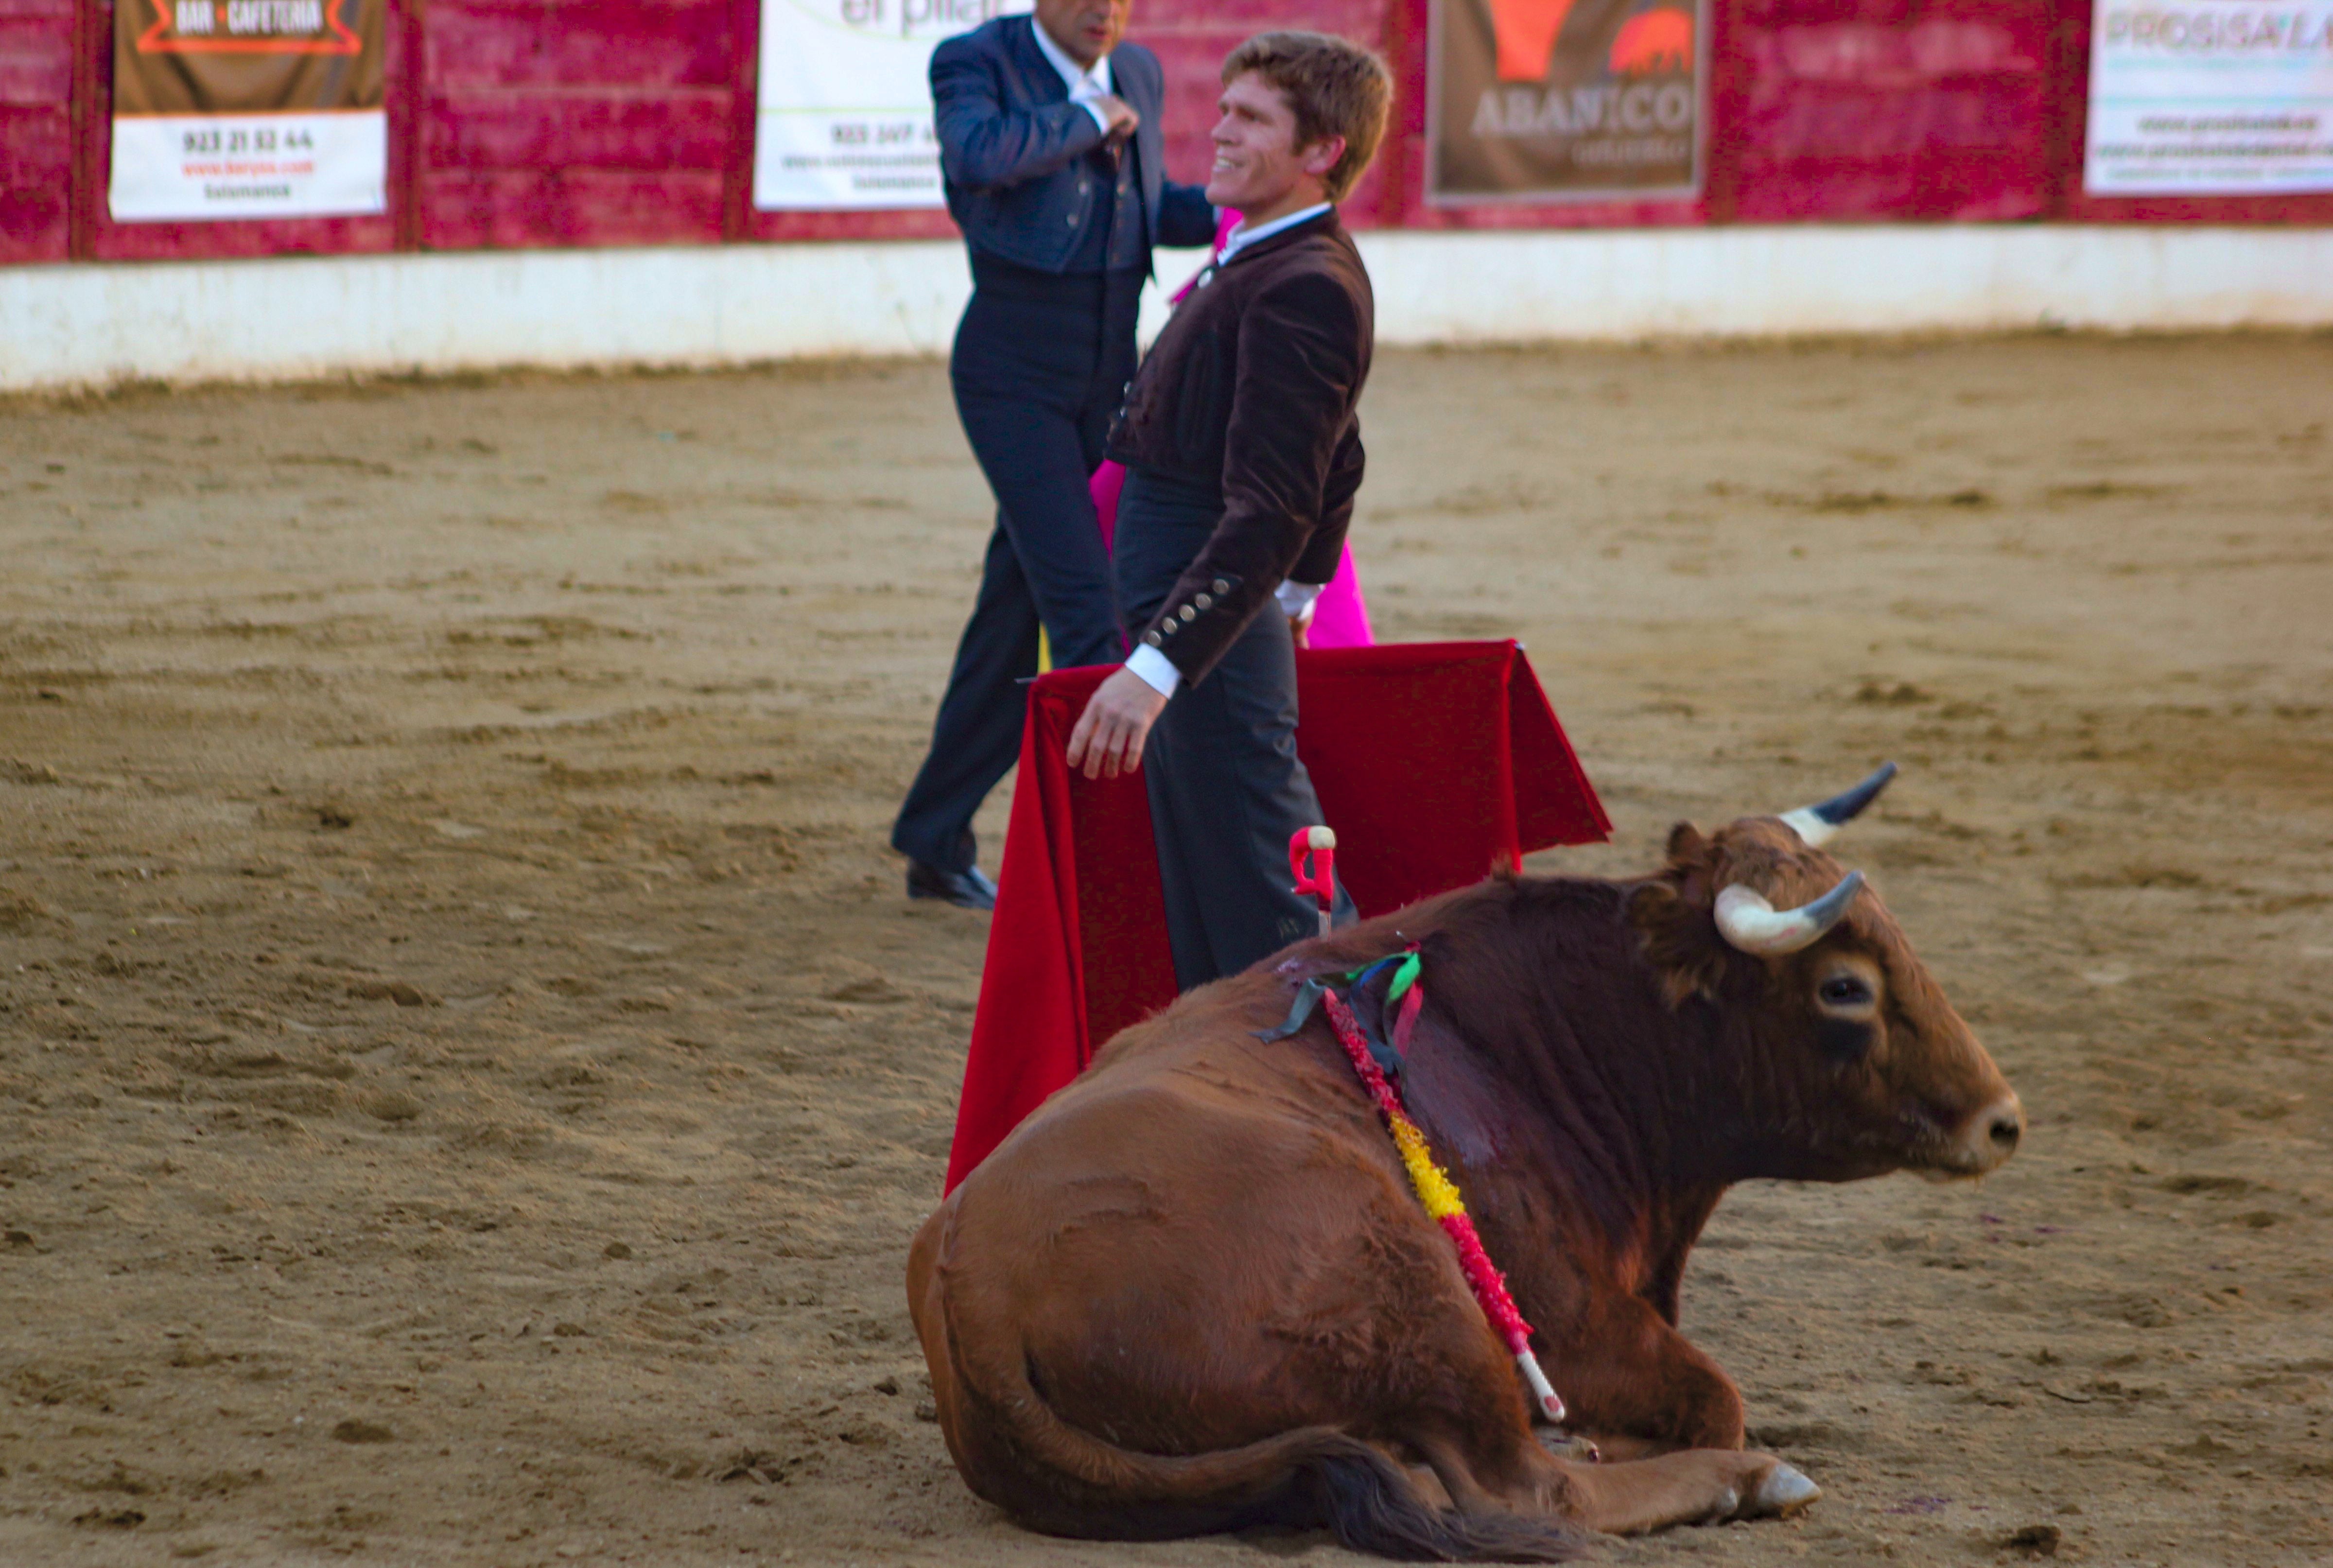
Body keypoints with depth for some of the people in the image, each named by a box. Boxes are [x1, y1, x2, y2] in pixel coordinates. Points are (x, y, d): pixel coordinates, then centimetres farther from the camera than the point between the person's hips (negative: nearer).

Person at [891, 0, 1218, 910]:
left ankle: (936, 843, 20)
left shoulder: (1138, 74, 11)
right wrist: (1090, 119, -17)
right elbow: (979, 154, -31)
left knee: (1018, 609, 11)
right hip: (1016, 376, -6)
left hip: (1107, 373, 6)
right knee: (1083, 602, -15)